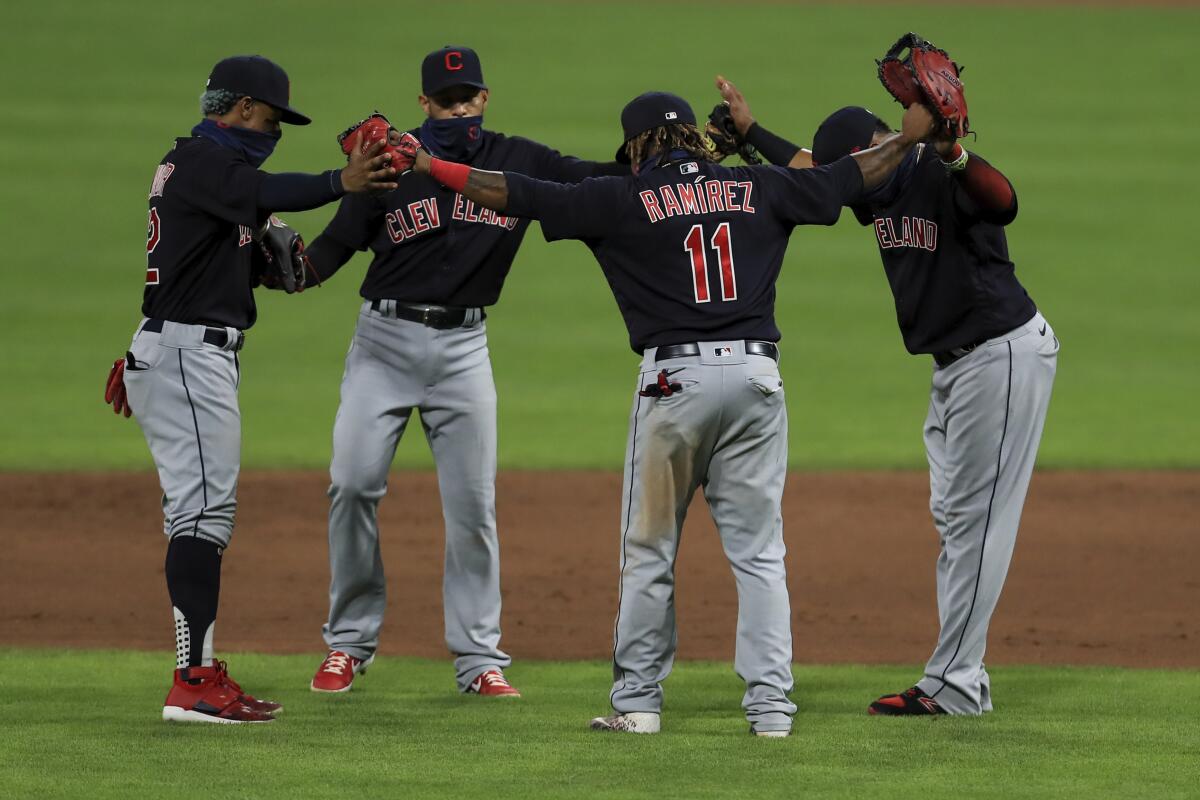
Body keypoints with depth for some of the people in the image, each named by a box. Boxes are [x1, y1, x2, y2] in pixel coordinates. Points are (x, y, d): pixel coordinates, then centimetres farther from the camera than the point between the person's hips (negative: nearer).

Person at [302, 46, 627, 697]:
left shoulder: (518, 162, 3)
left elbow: (609, 180, 1)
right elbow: (335, 246, -7)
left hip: (463, 347, 1)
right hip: (384, 340, -1)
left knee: (473, 502, 0)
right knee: (353, 483, -10)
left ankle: (479, 659, 7)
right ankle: (350, 642, 4)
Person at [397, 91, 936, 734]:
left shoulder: (625, 200, 3)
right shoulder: (756, 190, 12)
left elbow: (512, 193, 1)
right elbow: (853, 176, 22)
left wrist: (425, 165, 9)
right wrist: (908, 136, 37)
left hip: (675, 378, -3)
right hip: (756, 374, 3)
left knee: (649, 550, 7)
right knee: (758, 550, 4)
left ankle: (637, 700, 8)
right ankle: (770, 704, -1)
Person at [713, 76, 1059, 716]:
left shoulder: (941, 178, -21)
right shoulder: (875, 191, 7)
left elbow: (1003, 203, -43)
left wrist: (953, 154, -58)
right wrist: (750, 130, 28)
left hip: (1004, 354, -10)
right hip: (952, 364, 10)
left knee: (975, 518, -10)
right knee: (950, 518, 12)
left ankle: (953, 685, -10)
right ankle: (961, 678, 17)